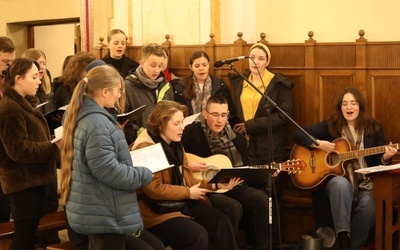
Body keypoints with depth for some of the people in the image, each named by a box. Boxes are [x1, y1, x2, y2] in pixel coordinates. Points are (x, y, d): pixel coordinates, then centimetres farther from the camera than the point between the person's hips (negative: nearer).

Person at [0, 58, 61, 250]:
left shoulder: (23, 103, 15)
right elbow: (19, 150, -21)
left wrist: (55, 142, 5)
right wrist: (54, 147, -20)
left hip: (34, 179, 10)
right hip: (24, 182, -10)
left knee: (38, 232, 13)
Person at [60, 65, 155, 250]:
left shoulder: (82, 116, 10)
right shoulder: (97, 123, -23)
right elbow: (109, 171, -26)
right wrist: (145, 174, -15)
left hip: (95, 211, 10)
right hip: (105, 214, -10)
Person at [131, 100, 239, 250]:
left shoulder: (175, 145, 13)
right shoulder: (145, 148, -17)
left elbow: (187, 180, 12)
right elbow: (155, 190, -23)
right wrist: (188, 193, -13)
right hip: (157, 210, -9)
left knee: (221, 222, -9)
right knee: (198, 235, -27)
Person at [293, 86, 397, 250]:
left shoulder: (373, 128, 8)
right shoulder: (330, 126, 5)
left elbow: (377, 162, 6)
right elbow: (298, 134, 1)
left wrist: (385, 158, -16)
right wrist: (318, 144, -13)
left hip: (364, 183, 1)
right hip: (335, 179, -1)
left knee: (368, 207, -32)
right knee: (341, 183, -38)